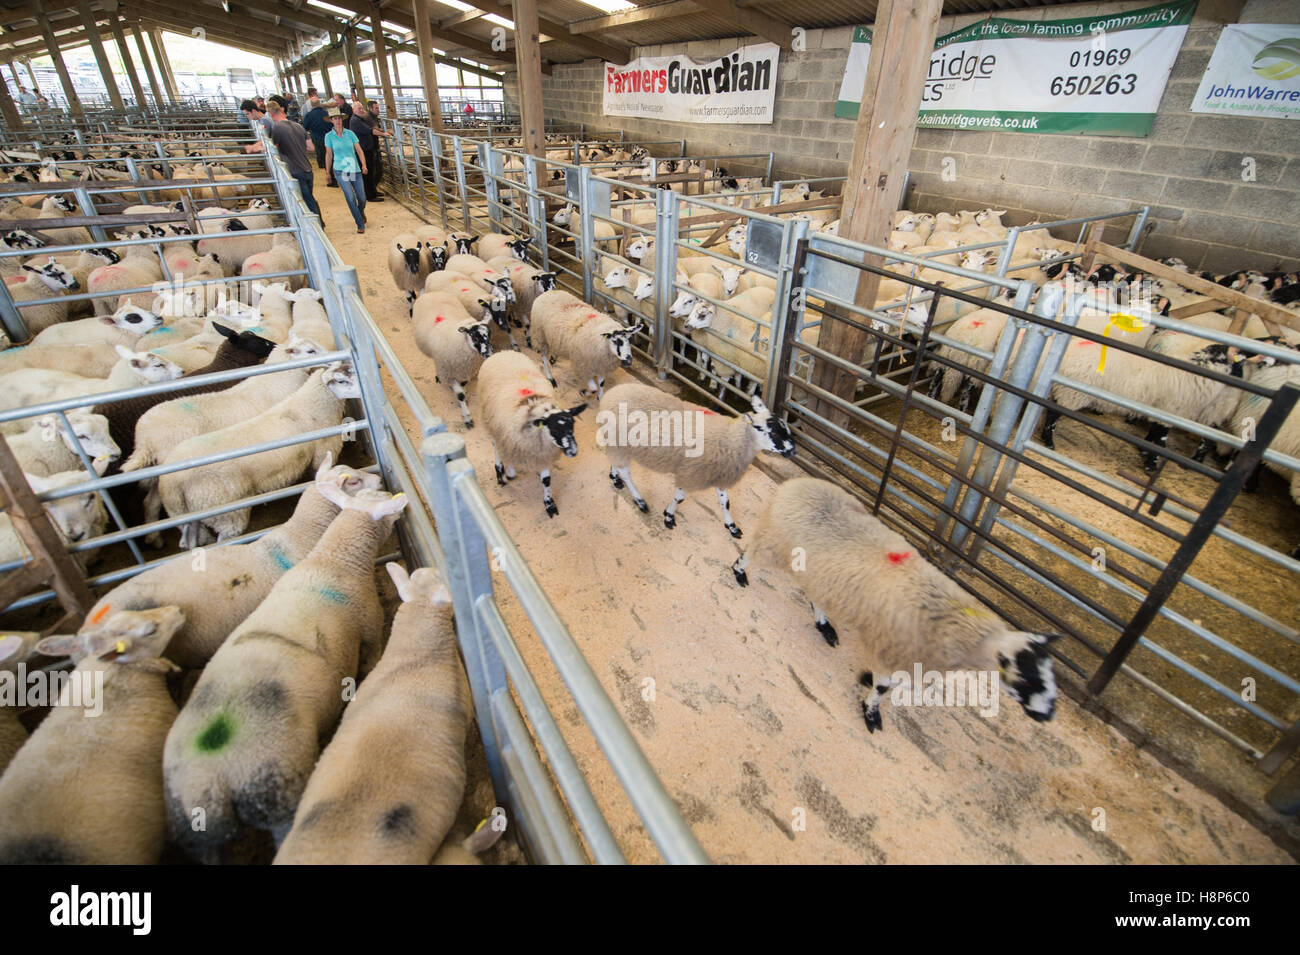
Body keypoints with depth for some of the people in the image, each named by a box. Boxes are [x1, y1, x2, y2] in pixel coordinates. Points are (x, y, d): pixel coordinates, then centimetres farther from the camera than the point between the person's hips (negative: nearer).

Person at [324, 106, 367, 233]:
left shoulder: (350, 133, 3)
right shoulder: (329, 136, 1)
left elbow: (359, 150, 1)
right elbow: (329, 154, 8)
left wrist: (364, 165, -15)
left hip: (355, 169, 2)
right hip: (340, 171, -2)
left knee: (362, 198, 2)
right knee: (350, 197, -16)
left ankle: (361, 212, 38)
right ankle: (360, 225, -7)